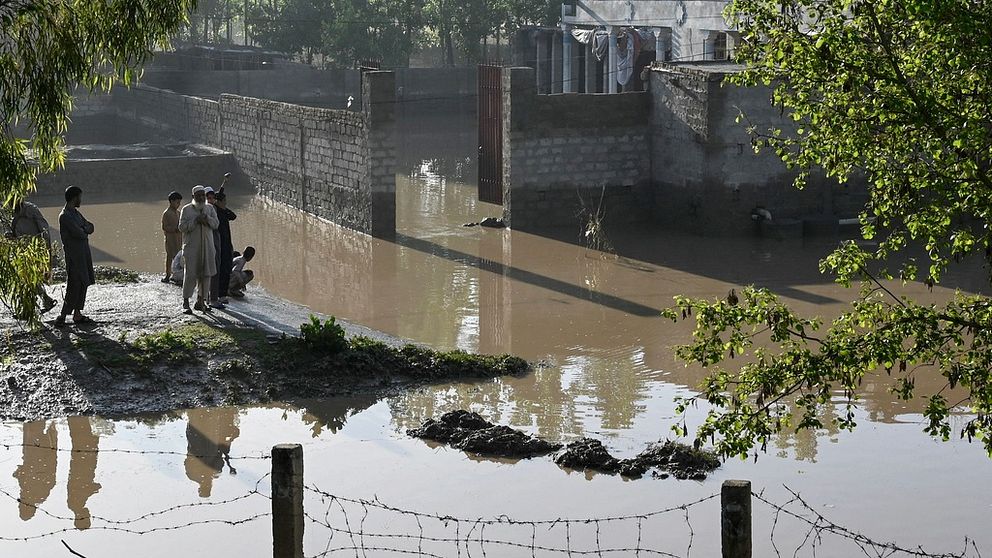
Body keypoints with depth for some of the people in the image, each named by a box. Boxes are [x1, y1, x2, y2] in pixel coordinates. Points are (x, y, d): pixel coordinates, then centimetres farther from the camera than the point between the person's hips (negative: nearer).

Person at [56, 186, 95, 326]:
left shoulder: (75, 213, 16)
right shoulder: (65, 216, -15)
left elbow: (90, 227, 12)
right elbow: (79, 234, -21)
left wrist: (84, 230, -9)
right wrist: (85, 233, 1)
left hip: (84, 253, 9)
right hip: (74, 255, -9)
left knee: (83, 284, 9)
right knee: (74, 285, -11)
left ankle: (77, 314, 13)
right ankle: (62, 316, -8)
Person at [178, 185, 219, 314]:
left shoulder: (209, 208, 11)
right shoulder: (187, 209, 0)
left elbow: (216, 224, 3)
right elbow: (182, 227, -7)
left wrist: (207, 219, -14)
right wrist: (195, 221, -16)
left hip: (207, 246, 4)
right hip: (191, 246, -4)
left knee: (205, 274, 4)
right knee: (190, 274, -7)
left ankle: (200, 301, 13)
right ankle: (185, 303, -2)